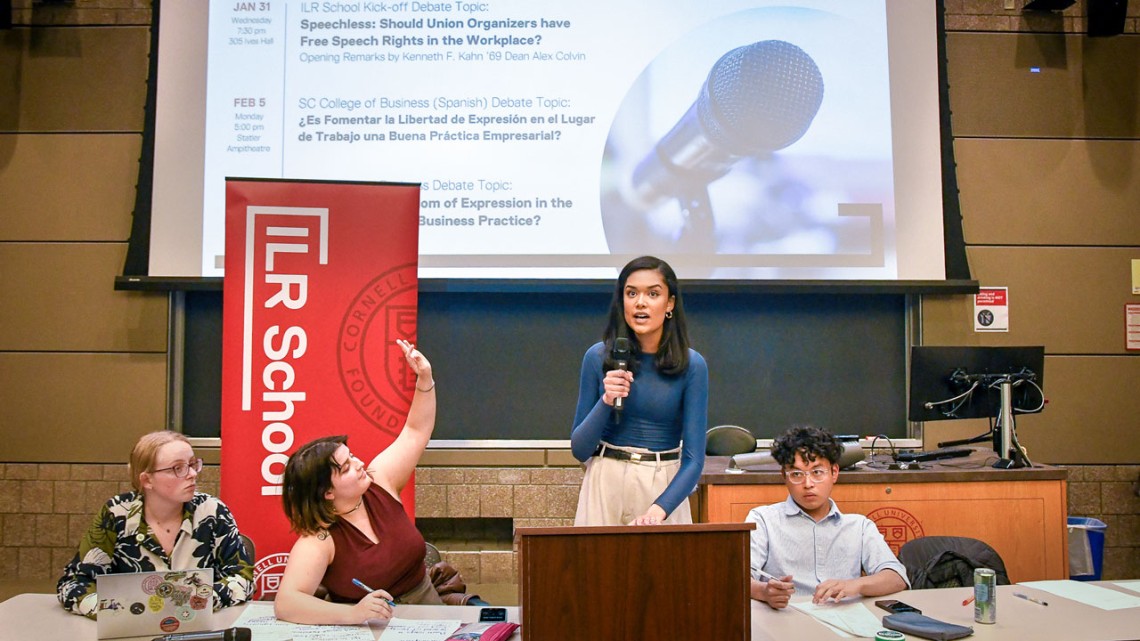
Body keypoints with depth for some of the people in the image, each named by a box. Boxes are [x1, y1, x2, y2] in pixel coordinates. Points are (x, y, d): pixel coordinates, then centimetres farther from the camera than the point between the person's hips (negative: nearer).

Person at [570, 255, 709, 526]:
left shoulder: (691, 365, -7)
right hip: (606, 486, 1)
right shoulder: (598, 357, -4)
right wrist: (606, 401, -17)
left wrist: (658, 509, -24)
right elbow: (579, 450, -1)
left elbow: (694, 458, -10)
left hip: (666, 491, -1)